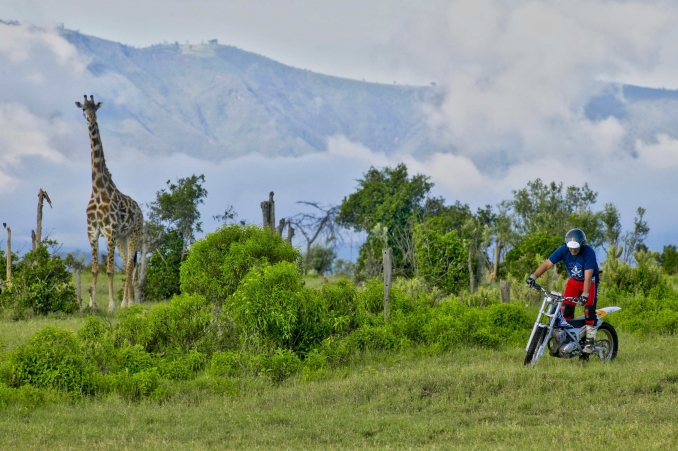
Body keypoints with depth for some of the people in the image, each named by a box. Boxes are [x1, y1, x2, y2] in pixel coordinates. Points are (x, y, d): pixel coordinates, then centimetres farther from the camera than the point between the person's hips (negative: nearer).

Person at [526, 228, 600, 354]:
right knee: (566, 307, -6)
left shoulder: (589, 252, -31)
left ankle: (590, 340, -11)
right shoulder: (563, 250, -19)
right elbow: (547, 264, -22)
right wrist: (533, 277, -35)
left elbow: (588, 276, -36)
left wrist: (585, 294, -46)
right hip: (574, 281, 5)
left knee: (589, 308, -18)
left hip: (590, 281, -5)